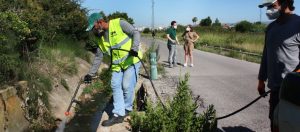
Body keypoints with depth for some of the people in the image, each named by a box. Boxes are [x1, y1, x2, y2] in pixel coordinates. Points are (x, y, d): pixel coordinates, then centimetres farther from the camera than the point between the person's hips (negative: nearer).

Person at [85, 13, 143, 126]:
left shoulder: (118, 23, -11)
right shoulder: (100, 38, 7)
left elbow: (135, 33, -12)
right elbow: (98, 57, 12)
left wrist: (135, 48, -29)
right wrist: (91, 74, 10)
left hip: (131, 60, -6)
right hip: (117, 64, 6)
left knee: (127, 85, -8)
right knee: (115, 86, -3)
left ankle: (127, 109, 16)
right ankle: (118, 114, 4)